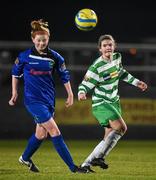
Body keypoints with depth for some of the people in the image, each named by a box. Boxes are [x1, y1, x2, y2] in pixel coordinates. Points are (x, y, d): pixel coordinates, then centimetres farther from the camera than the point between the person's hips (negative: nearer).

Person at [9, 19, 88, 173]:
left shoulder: (55, 57, 1)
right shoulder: (25, 56, -5)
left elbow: (64, 75, 12)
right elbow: (15, 72, 10)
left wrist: (70, 95, 13)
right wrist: (14, 93, 11)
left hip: (49, 99, 5)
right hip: (33, 100, -5)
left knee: (41, 133, 12)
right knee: (54, 131, -13)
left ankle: (25, 158, 39)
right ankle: (72, 166, -13)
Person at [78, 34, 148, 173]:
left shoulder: (117, 57, 1)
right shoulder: (96, 67, -20)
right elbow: (84, 85, -16)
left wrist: (136, 82, 22)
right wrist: (81, 93, -38)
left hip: (114, 102, 8)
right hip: (101, 103, -8)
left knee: (109, 138, 5)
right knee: (121, 127, -25)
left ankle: (87, 163, 9)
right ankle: (99, 156, -18)